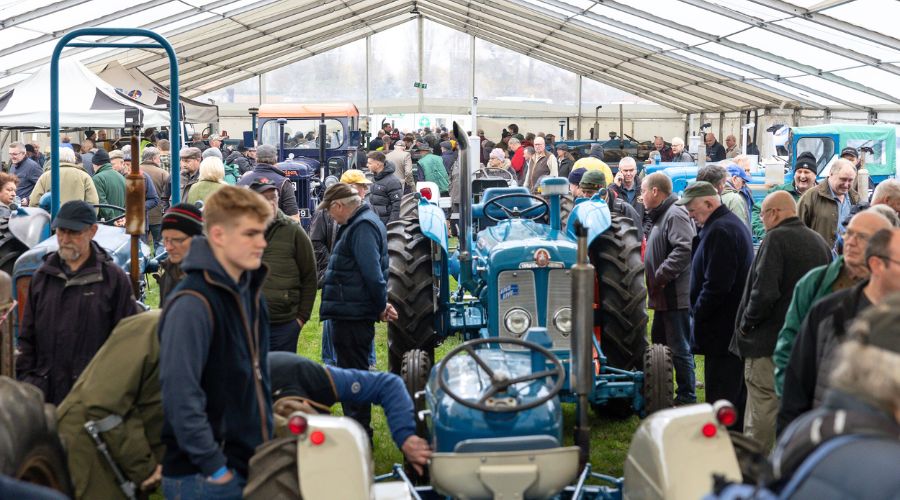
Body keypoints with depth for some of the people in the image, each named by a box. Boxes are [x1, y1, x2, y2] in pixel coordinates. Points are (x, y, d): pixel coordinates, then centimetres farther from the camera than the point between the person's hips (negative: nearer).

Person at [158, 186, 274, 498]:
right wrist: (214, 467, -21)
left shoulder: (249, 291, 8)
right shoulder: (193, 304, -19)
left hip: (251, 467, 8)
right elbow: (180, 395, -23)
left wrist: (267, 445, 14)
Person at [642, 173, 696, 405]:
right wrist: (654, 278, 15)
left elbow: (684, 249, -28)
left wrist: (661, 276, -24)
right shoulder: (661, 216, 19)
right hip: (664, 298, 11)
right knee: (659, 344, 19)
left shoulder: (675, 215, -15)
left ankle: (686, 398, 2)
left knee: (680, 350, -5)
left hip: (675, 297, -11)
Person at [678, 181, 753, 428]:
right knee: (738, 393, 17)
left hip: (722, 330, -11)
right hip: (738, 323, 11)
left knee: (721, 398, -6)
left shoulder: (719, 231, -19)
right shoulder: (734, 223, 15)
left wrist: (698, 314, -13)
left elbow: (716, 285, -23)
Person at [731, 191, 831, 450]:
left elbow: (764, 291, -23)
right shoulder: (819, 241, 9)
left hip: (770, 339, -8)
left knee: (763, 402, -3)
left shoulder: (776, 238, -15)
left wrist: (746, 324, -10)